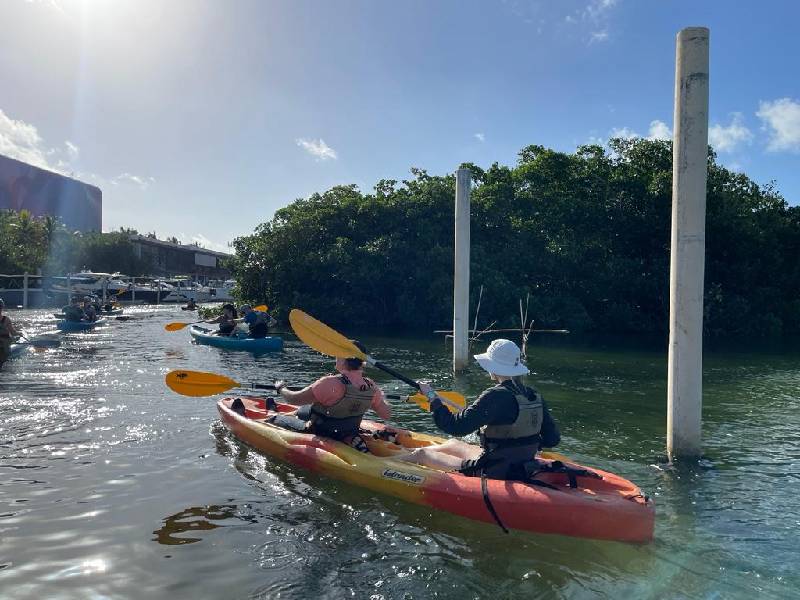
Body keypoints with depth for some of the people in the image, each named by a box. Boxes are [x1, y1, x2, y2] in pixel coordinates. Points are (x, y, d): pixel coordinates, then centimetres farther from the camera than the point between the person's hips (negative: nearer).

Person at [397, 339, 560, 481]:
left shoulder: (496, 396, -25)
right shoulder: (534, 396, -4)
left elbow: (456, 426, -25)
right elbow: (553, 439, 2)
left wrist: (432, 396, -13)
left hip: (491, 474, -8)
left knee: (421, 453, 10)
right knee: (453, 444, 30)